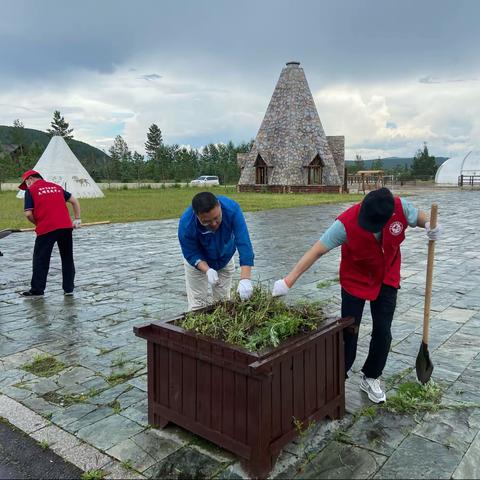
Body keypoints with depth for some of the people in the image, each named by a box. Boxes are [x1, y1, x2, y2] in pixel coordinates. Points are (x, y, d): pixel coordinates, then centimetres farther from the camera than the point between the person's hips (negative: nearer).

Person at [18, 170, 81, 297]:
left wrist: (37, 223, 12)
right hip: (66, 226, 4)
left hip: (46, 229, -4)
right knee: (67, 258, 12)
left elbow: (28, 214, -4)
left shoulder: (30, 190, 4)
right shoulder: (56, 186, 19)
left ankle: (37, 289, 15)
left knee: (40, 259, 8)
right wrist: (77, 219, 17)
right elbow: (74, 201, 16)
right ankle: (69, 288, 16)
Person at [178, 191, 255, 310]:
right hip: (197, 261, -1)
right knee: (197, 304, -2)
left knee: (223, 302, 9)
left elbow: (244, 243, -39)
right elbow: (191, 254, -23)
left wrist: (245, 279, -48)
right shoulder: (186, 224, -36)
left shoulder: (232, 208, -36)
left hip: (225, 259, 2)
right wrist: (208, 270, -41)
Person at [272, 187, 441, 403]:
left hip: (387, 280, 3)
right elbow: (317, 251, -32)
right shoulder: (346, 223, -34)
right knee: (349, 331, 1)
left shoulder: (400, 207, -25)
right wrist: (288, 281, -34)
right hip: (355, 280, -2)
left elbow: (419, 216, -2)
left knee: (382, 332, 4)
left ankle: (371, 378, 27)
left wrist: (429, 225, -27)